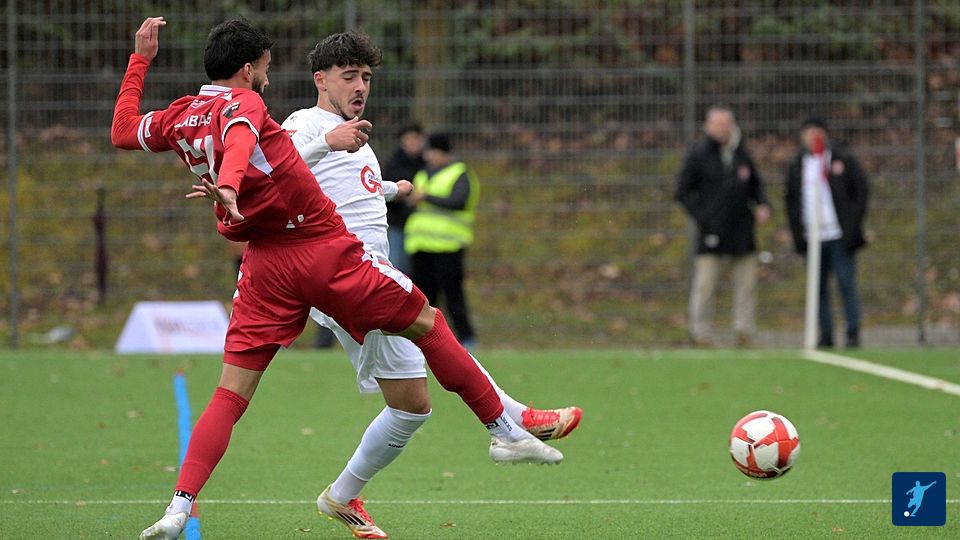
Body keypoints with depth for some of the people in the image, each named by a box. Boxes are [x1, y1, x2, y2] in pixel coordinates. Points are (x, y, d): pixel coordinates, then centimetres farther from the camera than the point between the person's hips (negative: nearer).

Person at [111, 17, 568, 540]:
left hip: (264, 265, 5)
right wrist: (229, 185, -52)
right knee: (427, 326, 11)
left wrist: (141, 59, 34)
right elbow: (239, 139, -31)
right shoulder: (242, 102, -8)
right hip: (325, 250, -5)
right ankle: (504, 429, 17)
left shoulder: (180, 117, 10)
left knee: (229, 396, 4)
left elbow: (122, 131, 27)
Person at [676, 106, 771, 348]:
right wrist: (701, 217, -10)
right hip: (712, 232, -4)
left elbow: (755, 183, 23)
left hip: (742, 230, 4)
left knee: (747, 282, 3)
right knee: (705, 285, -5)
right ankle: (701, 335, 2)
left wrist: (762, 205, 4)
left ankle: (744, 333, 8)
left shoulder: (741, 152, 11)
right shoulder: (698, 153, -2)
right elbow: (683, 191, 0)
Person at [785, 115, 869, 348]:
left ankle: (853, 333, -2)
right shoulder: (796, 165, 13)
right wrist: (797, 234, 5)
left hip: (839, 235, -4)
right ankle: (825, 335, 6)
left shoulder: (843, 159, 2)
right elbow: (791, 201, 16)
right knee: (818, 288, 3)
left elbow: (862, 190, 2)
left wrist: (853, 223, -7)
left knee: (846, 283, -6)